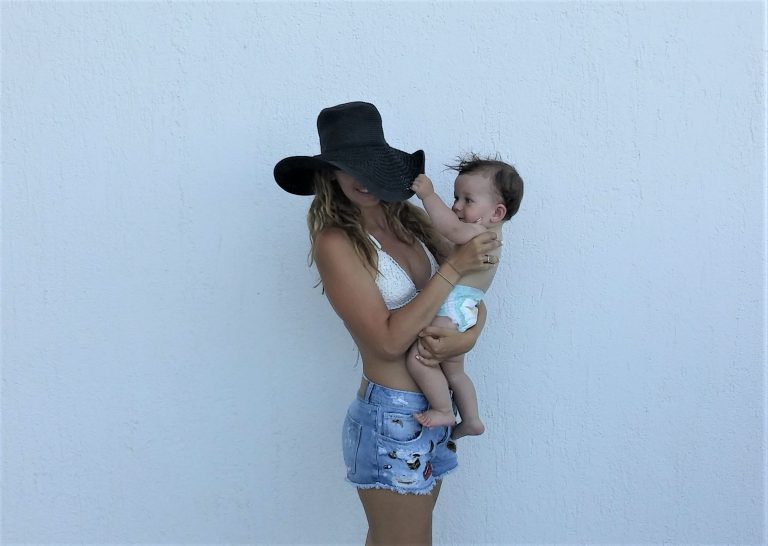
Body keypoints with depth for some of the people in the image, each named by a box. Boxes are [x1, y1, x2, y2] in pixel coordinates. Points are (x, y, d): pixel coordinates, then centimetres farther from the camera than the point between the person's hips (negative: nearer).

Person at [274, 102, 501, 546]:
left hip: (434, 407, 7)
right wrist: (453, 266, -20)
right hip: (391, 419, -7)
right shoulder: (336, 242, -17)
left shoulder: (410, 220, 2)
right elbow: (389, 340, -22)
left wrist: (468, 336, -16)